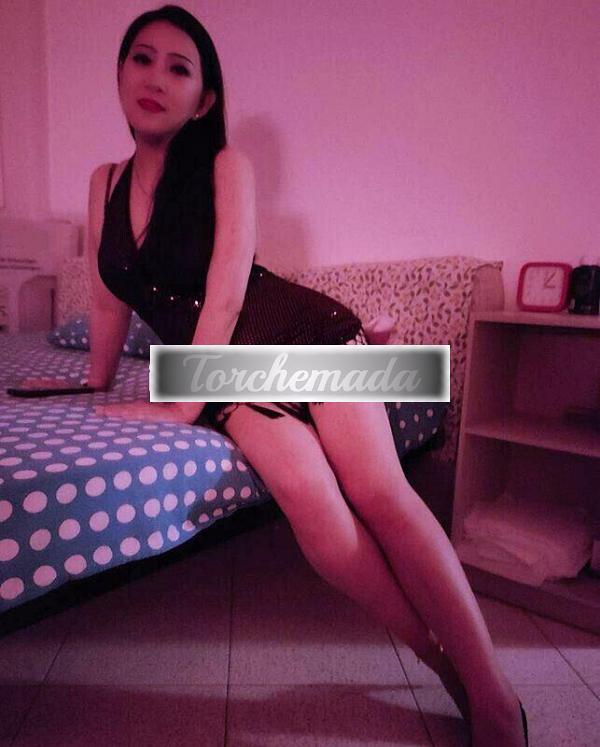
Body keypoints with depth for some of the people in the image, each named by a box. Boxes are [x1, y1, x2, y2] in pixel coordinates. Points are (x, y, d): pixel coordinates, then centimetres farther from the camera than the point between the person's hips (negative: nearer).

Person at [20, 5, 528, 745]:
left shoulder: (226, 165, -4)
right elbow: (110, 300, 16)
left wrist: (182, 404, -14)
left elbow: (225, 291, -13)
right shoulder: (104, 183, 10)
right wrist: (95, 388, 24)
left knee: (377, 490, -20)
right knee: (309, 499, -24)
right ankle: (447, 666, -11)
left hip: (302, 331, -2)